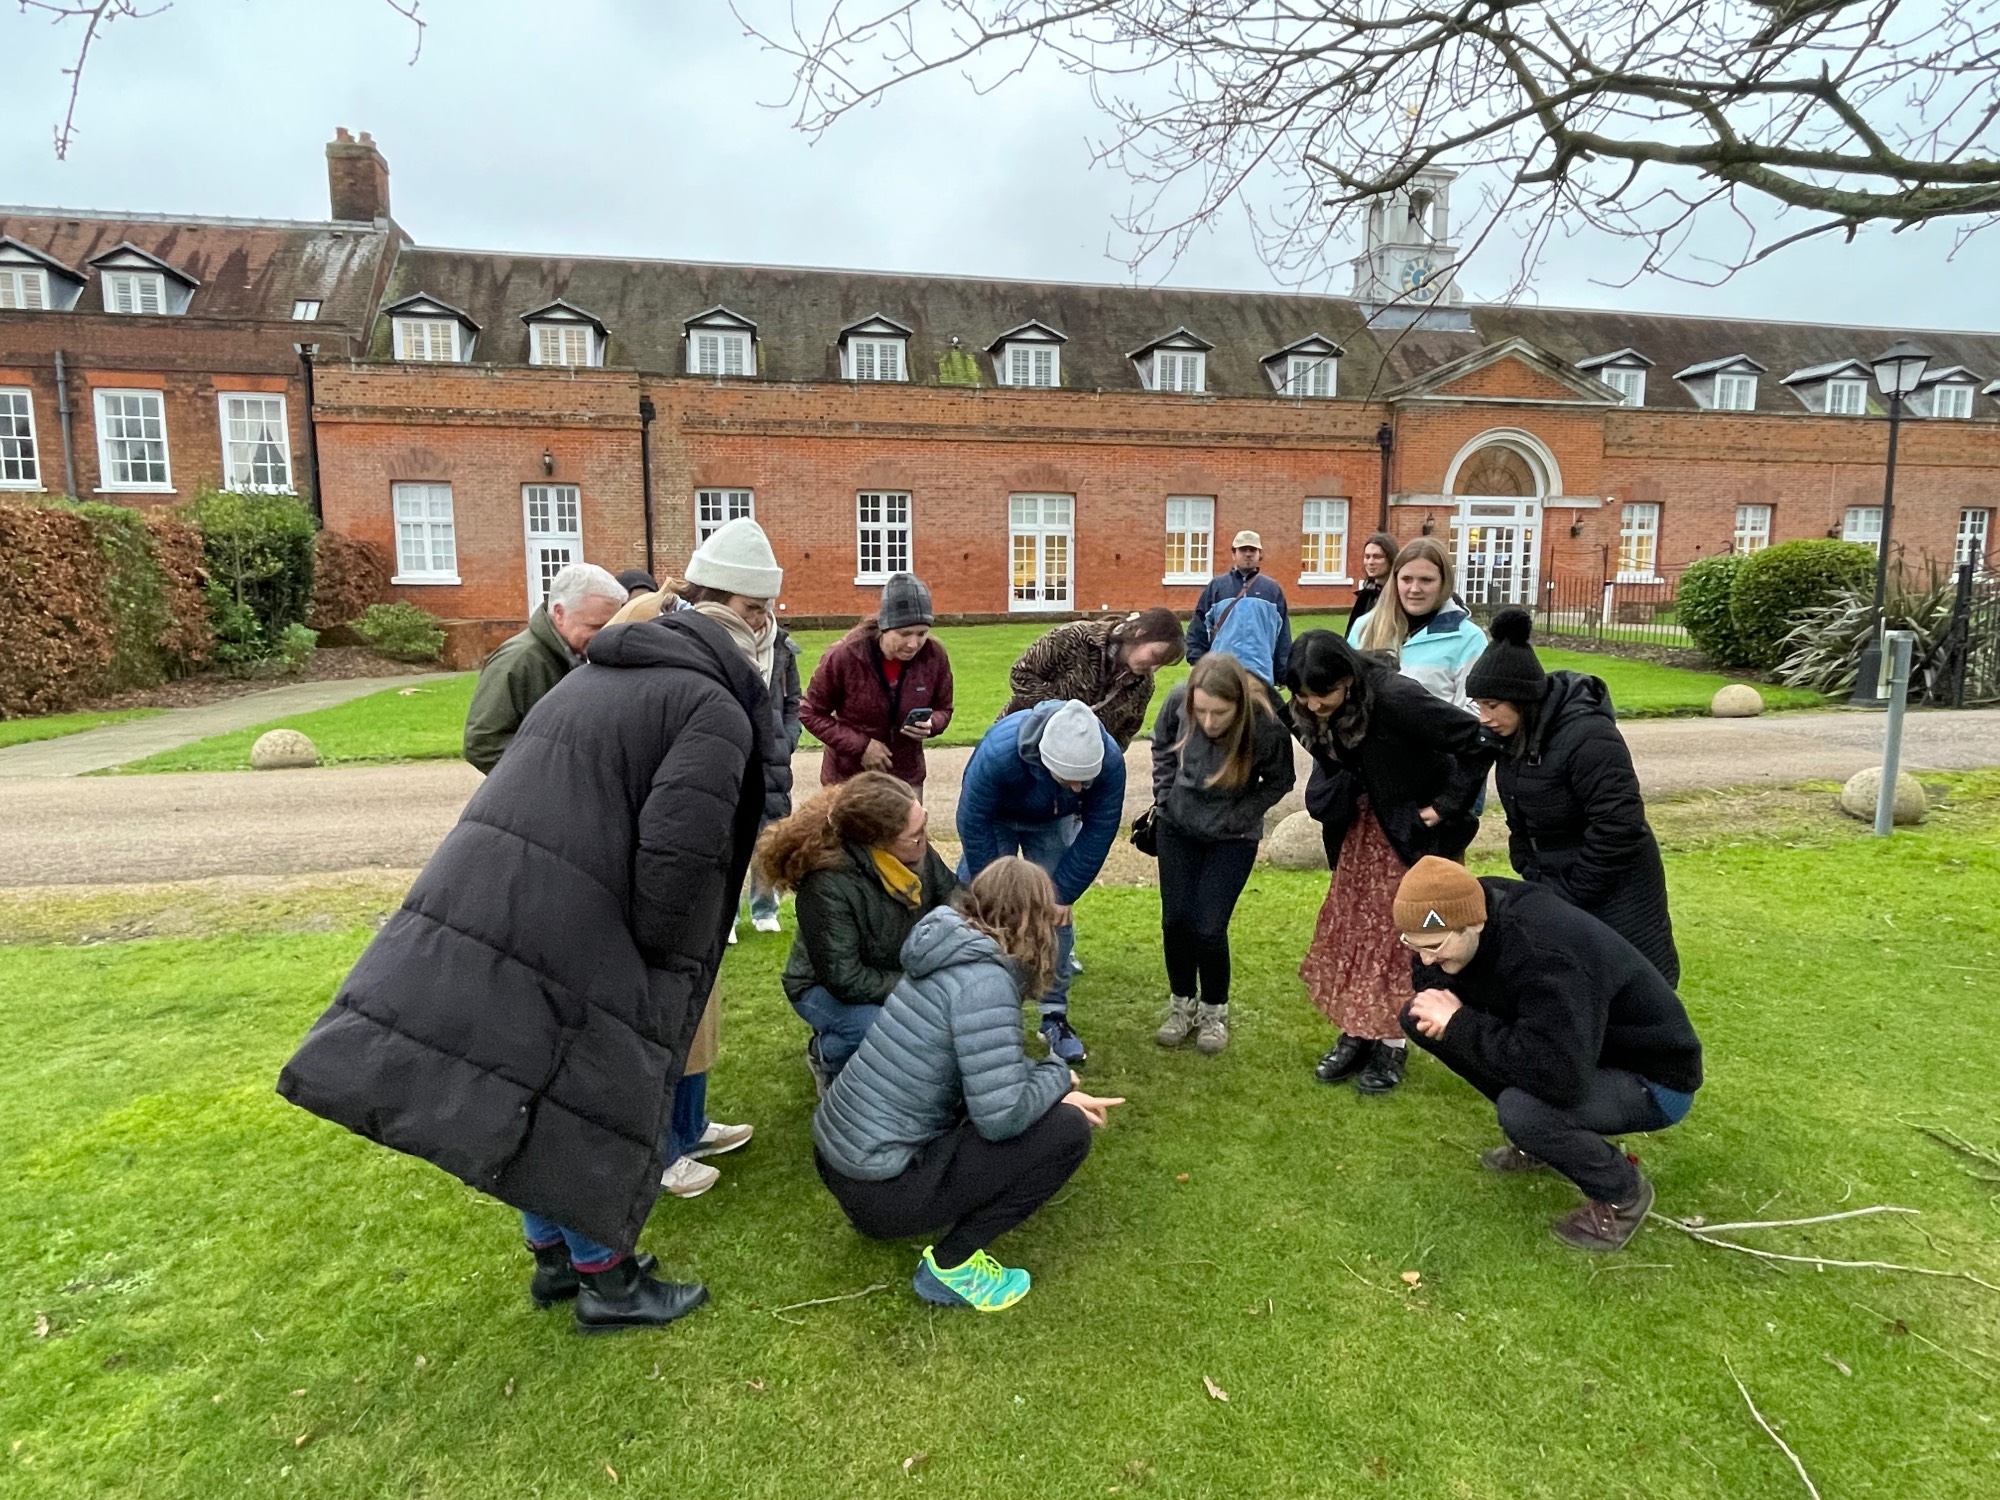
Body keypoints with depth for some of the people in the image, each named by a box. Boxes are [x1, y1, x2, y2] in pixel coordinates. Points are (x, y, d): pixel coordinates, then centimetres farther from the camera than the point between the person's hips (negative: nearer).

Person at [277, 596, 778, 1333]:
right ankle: (607, 1282, 28)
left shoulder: (594, 677, 21)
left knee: (533, 1094, 23)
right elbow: (679, 855, -19)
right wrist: (660, 965, -4)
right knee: (587, 1108, 9)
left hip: (474, 901, 9)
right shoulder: (714, 711, -6)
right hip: (562, 935, -9)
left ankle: (553, 1255, 41)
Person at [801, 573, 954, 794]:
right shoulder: (844, 655, -20)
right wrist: (860, 745, -19)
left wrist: (931, 725, -19)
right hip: (848, 778, -2)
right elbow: (811, 714, -8)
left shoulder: (934, 656, -12)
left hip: (906, 779, 3)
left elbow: (943, 709, 6)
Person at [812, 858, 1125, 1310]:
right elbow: (1000, 1118, -24)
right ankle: (950, 1266, 1)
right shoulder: (985, 979, -21)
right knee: (1067, 1130, -8)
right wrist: (1058, 1074, -6)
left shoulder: (953, 955, 5)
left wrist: (1053, 1089, 8)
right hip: (880, 1187, -9)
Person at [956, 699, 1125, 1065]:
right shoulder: (997, 753, -43)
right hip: (995, 819, -2)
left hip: (1053, 823, 2)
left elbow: (1099, 830, -19)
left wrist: (1065, 893, -14)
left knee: (1058, 914, -1)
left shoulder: (1109, 760, -36)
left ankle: (1055, 1015, 11)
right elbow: (974, 825, -27)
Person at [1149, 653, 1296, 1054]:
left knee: (1208, 928, -5)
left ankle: (1214, 1011, 19)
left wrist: (1235, 818, -13)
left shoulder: (1266, 726, -29)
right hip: (1176, 826, 3)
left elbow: (1280, 781, -8)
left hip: (1232, 837, -2)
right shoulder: (1178, 700, -24)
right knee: (1175, 920, 6)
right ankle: (1182, 1005, 27)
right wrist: (1165, 796, -3)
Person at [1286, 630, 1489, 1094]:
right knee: (1350, 929, 8)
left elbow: (1476, 741, -27)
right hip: (1362, 829, 6)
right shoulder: (1311, 714, -11)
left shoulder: (1395, 697, -32)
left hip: (1414, 830, -6)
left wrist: (1446, 807, -21)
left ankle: (1391, 1044, 15)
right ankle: (1355, 1035, 21)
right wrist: (1329, 804, -1)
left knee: (1399, 936, 1)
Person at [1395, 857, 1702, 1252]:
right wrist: (1441, 1005, -20)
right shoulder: (1476, 907, -14)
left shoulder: (1544, 956, -37)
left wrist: (1460, 1024, -32)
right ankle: (1535, 1136, 11)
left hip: (1652, 1078, -7)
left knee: (1521, 1109, -37)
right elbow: (1433, 974, 4)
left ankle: (1623, 1194, -4)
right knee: (1416, 1017, -4)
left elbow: (1560, 1077, -43)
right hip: (1567, 1045, 8)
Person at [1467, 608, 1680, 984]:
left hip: (1611, 895, -8)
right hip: (1553, 886, 8)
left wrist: (1571, 895, -20)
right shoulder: (1511, 734, -1)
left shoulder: (1586, 736, -28)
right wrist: (1531, 873, 4)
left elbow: (1618, 827, -27)